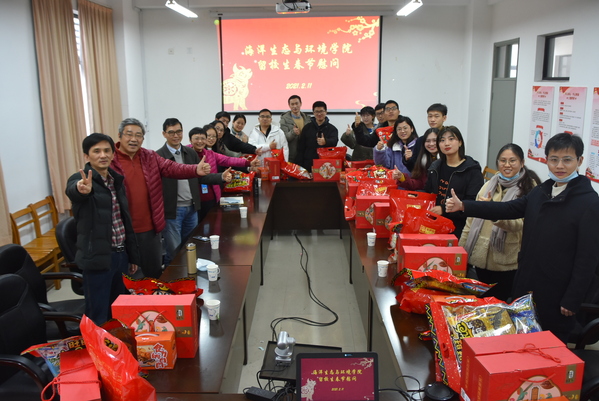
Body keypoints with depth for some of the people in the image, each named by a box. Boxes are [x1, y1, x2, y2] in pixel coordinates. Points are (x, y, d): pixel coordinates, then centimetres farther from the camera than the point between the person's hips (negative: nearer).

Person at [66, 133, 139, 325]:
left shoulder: (117, 180, 10)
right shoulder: (81, 179, -9)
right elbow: (72, 190, -36)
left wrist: (133, 256, 17)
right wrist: (82, 189, -61)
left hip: (121, 255, 6)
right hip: (97, 258, -6)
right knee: (98, 318, 4)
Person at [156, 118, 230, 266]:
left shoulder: (191, 153, 9)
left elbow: (202, 176, 10)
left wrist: (222, 177, -5)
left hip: (191, 208, 6)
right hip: (172, 211, -6)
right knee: (173, 252, 4)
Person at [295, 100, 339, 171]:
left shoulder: (332, 128, 6)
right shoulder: (307, 128, 10)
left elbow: (334, 141, -15)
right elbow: (300, 148, 9)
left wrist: (325, 142, -38)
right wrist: (299, 166, 1)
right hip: (309, 166, 1)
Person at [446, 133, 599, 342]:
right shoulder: (540, 192, 7)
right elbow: (507, 209, 2)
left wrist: (572, 299, -15)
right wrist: (463, 206, -9)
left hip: (558, 293, -6)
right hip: (528, 285, 6)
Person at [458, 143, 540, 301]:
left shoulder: (529, 188, -8)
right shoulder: (489, 185, 9)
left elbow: (517, 223, -21)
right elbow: (472, 219, 13)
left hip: (507, 264, -5)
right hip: (481, 259, 5)